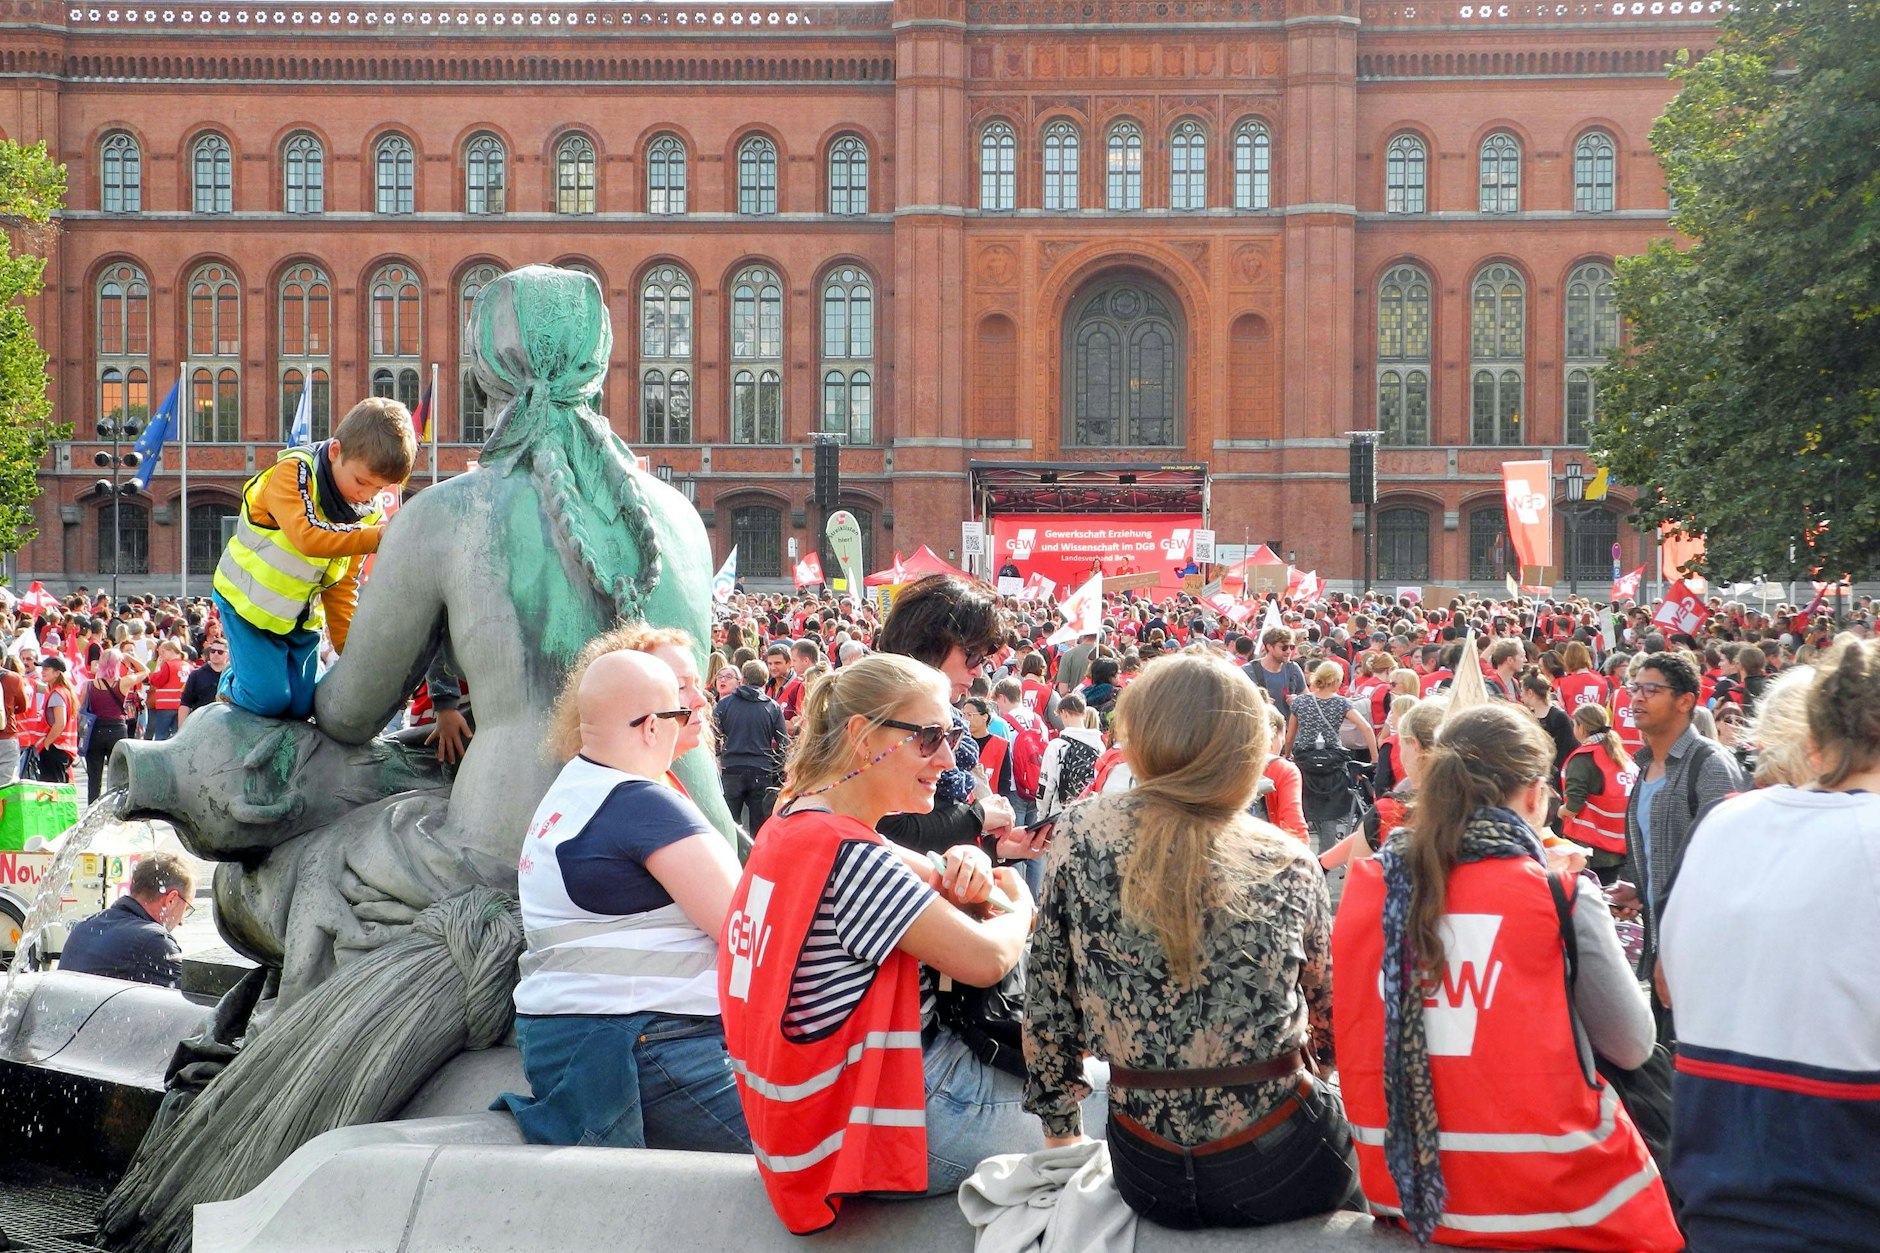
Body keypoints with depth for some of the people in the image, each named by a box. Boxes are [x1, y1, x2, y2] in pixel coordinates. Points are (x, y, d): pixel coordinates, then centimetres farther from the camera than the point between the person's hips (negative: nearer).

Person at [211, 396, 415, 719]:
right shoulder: (293, 472, -22)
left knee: (301, 707, 0)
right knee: (269, 700, -14)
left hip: (302, 617, 6)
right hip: (249, 604, -6)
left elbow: (342, 586, 5)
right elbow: (308, 537, -40)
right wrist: (379, 536, -47)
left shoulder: (366, 513, -2)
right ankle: (231, 685, 19)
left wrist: (349, 648, -2)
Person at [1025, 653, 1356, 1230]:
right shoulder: (1288, 864, -8)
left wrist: (1060, 1128, 12)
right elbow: (1326, 1015, 6)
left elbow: (1047, 1005, -2)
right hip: (1279, 1169, -2)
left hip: (1146, 1177, 2)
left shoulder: (1079, 837, -9)